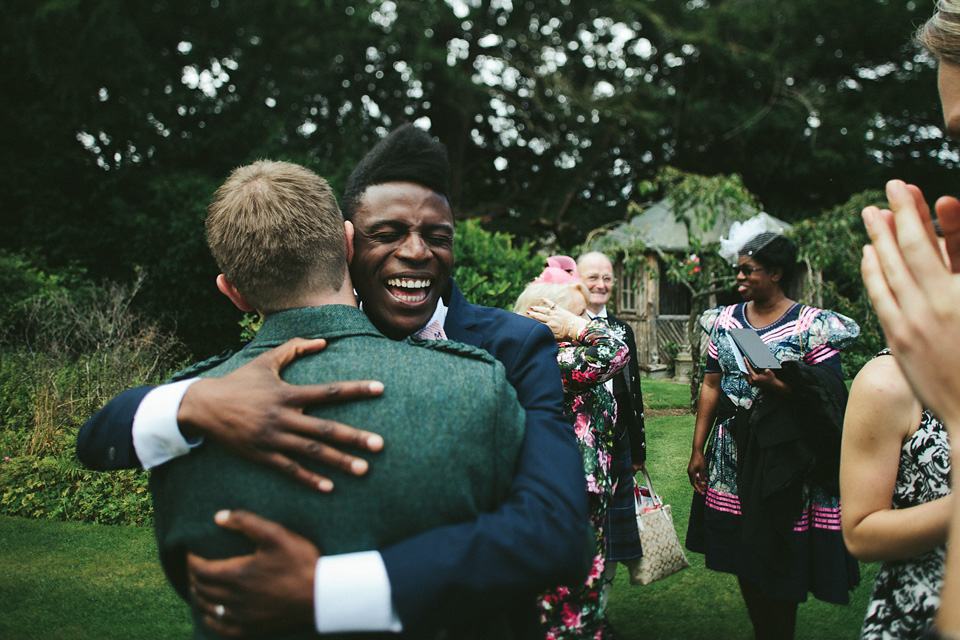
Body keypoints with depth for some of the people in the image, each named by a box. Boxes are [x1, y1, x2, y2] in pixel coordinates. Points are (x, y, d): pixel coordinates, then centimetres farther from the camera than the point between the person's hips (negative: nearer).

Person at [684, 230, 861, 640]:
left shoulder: (812, 325, -7)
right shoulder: (725, 320, 7)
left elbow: (830, 398, -9)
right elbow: (711, 385, 9)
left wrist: (777, 386, -26)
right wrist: (697, 450, 7)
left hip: (784, 458, -4)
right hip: (732, 454, 5)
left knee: (781, 564, 3)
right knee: (743, 562, 13)